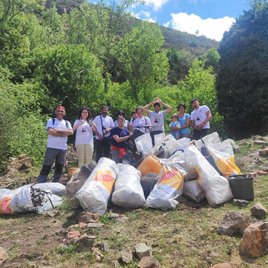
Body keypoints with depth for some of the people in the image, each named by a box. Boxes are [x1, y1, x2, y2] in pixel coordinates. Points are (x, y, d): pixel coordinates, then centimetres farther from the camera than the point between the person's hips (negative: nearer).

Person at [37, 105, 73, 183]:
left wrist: (58, 131, -14)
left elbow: (71, 132, -5)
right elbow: (50, 131, -13)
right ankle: (40, 183, 1)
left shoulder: (67, 123, 14)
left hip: (63, 148, 4)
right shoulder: (51, 120, 4)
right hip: (52, 147, -4)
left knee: (59, 167, 9)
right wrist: (63, 133, -8)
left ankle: (55, 183, 19)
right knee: (47, 166, -4)